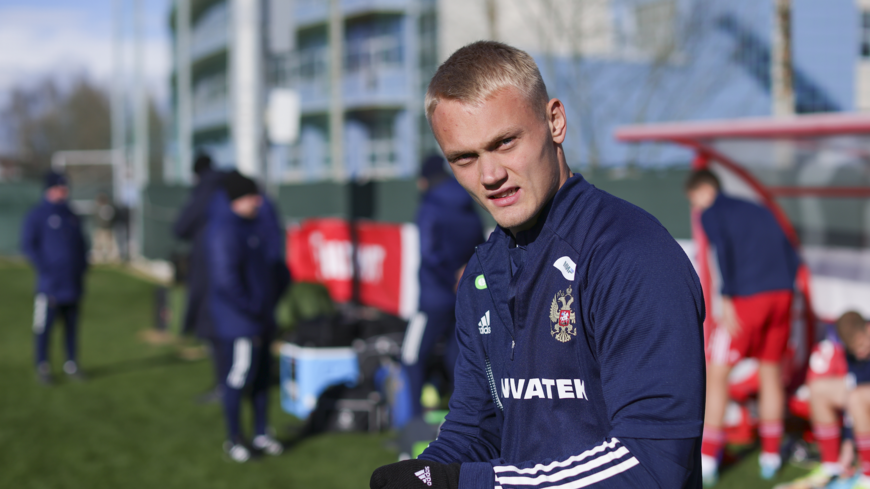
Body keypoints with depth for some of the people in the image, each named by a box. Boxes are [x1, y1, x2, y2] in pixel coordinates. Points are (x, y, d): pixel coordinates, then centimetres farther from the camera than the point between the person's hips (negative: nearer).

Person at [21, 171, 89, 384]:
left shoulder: (71, 215, 15)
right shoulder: (36, 216, -3)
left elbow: (81, 244, 22)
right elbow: (28, 245, -8)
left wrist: (82, 268, 10)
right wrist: (44, 269, -14)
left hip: (73, 284, 5)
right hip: (49, 284, -5)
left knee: (72, 324, 9)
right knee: (44, 325, -4)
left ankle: (71, 365, 17)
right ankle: (42, 367, 4)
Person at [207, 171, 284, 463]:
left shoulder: (250, 225, 12)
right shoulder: (226, 231, -19)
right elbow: (226, 280, -24)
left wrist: (266, 310, 17)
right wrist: (251, 309, -17)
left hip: (259, 320, 10)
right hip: (237, 321, -10)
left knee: (261, 377, 15)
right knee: (238, 379, -1)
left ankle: (260, 435, 27)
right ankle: (233, 440, 11)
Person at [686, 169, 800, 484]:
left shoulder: (712, 213, 5)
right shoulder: (758, 210, 24)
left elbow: (723, 249, -13)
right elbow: (789, 254, 19)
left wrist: (727, 299, -15)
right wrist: (782, 292, 19)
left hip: (747, 299, -6)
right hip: (782, 294, 6)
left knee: (716, 372, 1)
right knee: (770, 370, 16)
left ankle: (707, 461, -2)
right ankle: (771, 457, 19)